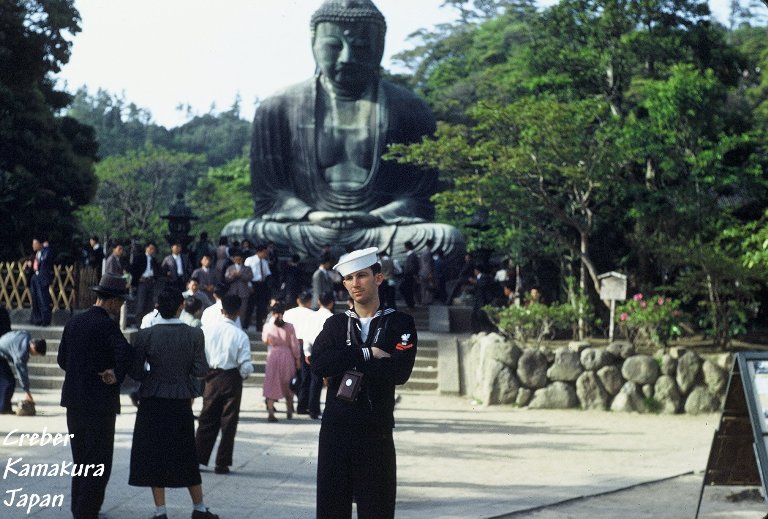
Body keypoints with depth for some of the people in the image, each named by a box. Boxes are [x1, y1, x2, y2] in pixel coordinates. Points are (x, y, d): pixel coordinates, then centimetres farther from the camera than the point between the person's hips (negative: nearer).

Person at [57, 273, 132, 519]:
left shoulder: (74, 322, 8)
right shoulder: (107, 324, -14)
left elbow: (62, 358, 13)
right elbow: (124, 351, -31)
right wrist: (117, 376, -17)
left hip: (73, 400, 8)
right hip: (99, 402, -8)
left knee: (81, 460, 18)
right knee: (99, 462, -1)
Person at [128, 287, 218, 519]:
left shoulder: (145, 335, -9)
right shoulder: (194, 335, -7)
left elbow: (135, 371, -7)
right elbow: (201, 370, -8)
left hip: (152, 403, -1)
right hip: (181, 404, 2)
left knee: (154, 455, 7)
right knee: (186, 456, 15)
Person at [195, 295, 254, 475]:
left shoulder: (207, 329, -7)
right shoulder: (240, 335, -12)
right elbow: (246, 365, -13)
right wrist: (243, 374, 8)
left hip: (211, 377, 2)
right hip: (231, 378, -2)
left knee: (207, 420, 13)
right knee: (228, 422, 8)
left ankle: (198, 458, 12)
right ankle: (222, 463, 10)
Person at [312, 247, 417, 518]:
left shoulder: (400, 323, 2)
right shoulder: (335, 324, 11)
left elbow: (400, 371, -14)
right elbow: (319, 364, -7)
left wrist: (345, 363, -11)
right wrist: (367, 354, -13)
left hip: (376, 432, -2)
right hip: (336, 427, 2)